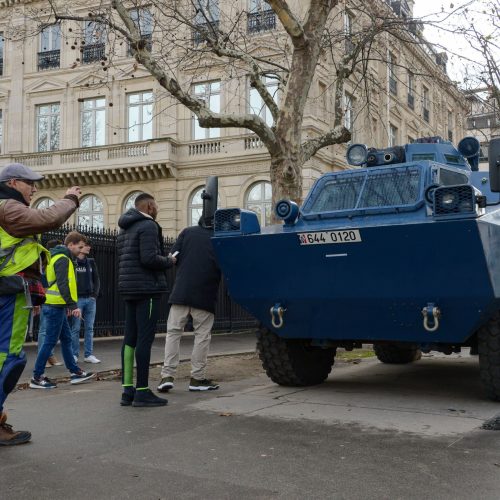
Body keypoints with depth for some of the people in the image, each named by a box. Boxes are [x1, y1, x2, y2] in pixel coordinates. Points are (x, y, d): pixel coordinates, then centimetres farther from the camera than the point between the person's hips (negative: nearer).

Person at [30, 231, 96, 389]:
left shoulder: (60, 257, 19)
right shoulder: (62, 259, -13)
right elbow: (63, 284, -22)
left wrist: (68, 305, 21)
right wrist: (73, 305, -21)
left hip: (57, 306, 11)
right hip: (55, 306, -11)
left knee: (66, 339, 13)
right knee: (50, 341, -5)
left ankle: (75, 372, 19)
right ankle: (37, 378, 0)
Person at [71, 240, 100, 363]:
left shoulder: (91, 262, 13)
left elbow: (96, 279, 15)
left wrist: (95, 294, 2)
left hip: (90, 299, 5)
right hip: (77, 299, -5)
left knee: (89, 328, 6)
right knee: (75, 328, -2)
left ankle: (88, 355, 11)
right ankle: (74, 355, 6)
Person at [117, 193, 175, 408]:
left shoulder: (125, 229, 19)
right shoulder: (148, 226, -11)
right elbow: (149, 259, -21)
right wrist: (169, 261, -4)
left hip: (129, 289, 9)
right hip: (147, 289, -9)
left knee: (130, 338, 8)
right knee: (145, 339, -7)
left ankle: (127, 390, 10)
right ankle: (142, 391, -6)